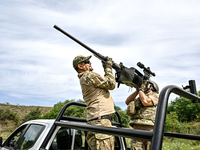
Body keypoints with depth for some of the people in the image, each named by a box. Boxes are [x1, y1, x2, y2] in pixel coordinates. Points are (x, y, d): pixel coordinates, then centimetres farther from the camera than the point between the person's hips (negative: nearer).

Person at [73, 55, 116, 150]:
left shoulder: (84, 78, 23)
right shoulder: (89, 75, -9)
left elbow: (105, 82, 26)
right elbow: (111, 84, -6)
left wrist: (107, 69, 19)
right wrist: (108, 68, 5)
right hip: (100, 120, -10)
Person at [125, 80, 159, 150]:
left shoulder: (155, 96, 8)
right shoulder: (139, 98, 27)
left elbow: (145, 102, -12)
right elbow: (127, 102, 14)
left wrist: (140, 89, 2)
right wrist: (137, 90, 11)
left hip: (149, 129, -5)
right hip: (137, 128, 5)